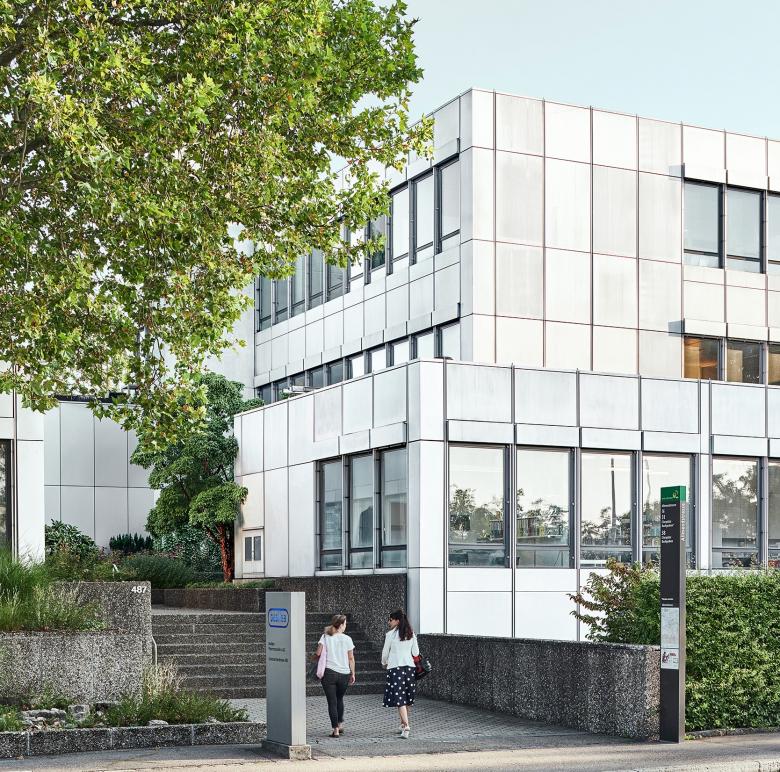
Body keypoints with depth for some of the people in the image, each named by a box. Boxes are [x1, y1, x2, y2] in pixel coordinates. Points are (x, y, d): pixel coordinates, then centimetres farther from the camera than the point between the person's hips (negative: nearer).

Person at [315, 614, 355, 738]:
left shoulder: (325, 637, -1)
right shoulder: (347, 639, -1)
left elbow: (318, 653, -8)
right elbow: (351, 658, 0)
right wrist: (353, 674, 9)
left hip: (329, 673, -1)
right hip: (344, 674, 1)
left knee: (332, 702, 2)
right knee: (340, 699, 23)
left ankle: (335, 729, -2)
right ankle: (340, 724, 26)